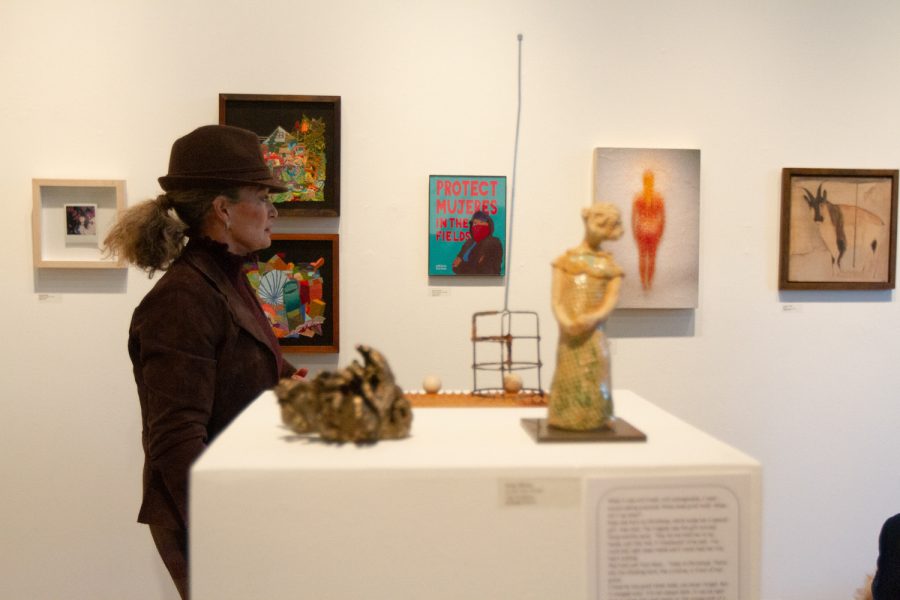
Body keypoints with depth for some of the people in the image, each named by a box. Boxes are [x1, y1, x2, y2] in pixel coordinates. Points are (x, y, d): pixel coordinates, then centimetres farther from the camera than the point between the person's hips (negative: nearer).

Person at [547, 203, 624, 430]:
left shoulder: (610, 266, 9)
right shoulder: (565, 261, 9)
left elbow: (611, 300, -4)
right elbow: (556, 299, 1)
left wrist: (593, 318, -23)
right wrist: (564, 321, -18)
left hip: (594, 333, 0)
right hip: (568, 333, 0)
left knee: (594, 377, -3)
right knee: (568, 376, 2)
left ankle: (592, 419, 7)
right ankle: (567, 418, 11)